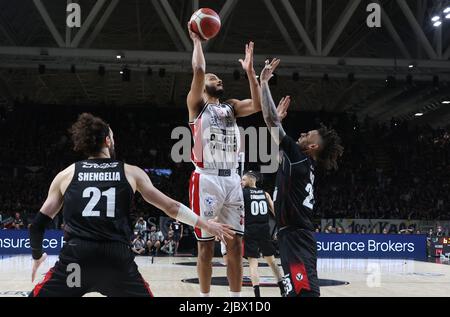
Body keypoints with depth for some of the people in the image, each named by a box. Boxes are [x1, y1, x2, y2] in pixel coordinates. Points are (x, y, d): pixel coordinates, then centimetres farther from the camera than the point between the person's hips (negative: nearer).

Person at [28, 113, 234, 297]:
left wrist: (37, 255, 33)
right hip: (118, 259, 0)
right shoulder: (131, 173, 11)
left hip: (75, 258, 0)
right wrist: (206, 225, 27)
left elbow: (39, 224, 15)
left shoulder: (66, 175, 12)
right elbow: (170, 207, 16)